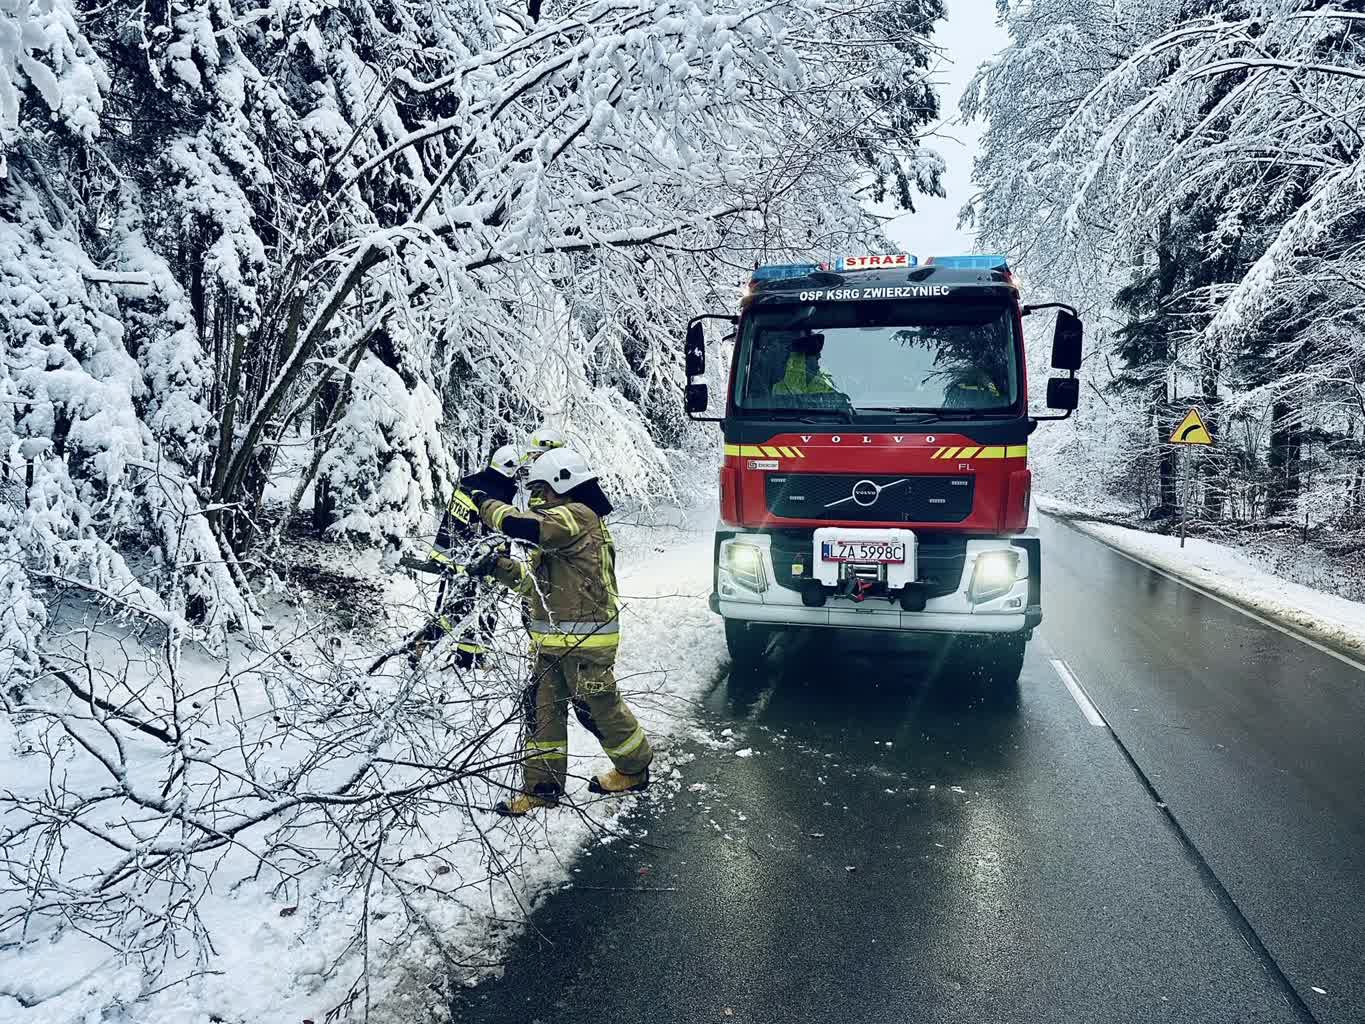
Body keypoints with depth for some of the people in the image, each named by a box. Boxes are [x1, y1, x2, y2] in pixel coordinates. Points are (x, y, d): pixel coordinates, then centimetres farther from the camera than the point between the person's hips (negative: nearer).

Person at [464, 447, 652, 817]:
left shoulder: (578, 516, -15)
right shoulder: (563, 525, 19)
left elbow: (520, 525, -29)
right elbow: (536, 583, 18)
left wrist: (484, 503, -12)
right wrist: (501, 568, 3)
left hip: (585, 641, -10)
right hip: (554, 642, 10)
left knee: (597, 708, 4)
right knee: (541, 707, 9)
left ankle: (635, 768, 25)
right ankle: (542, 785, 19)